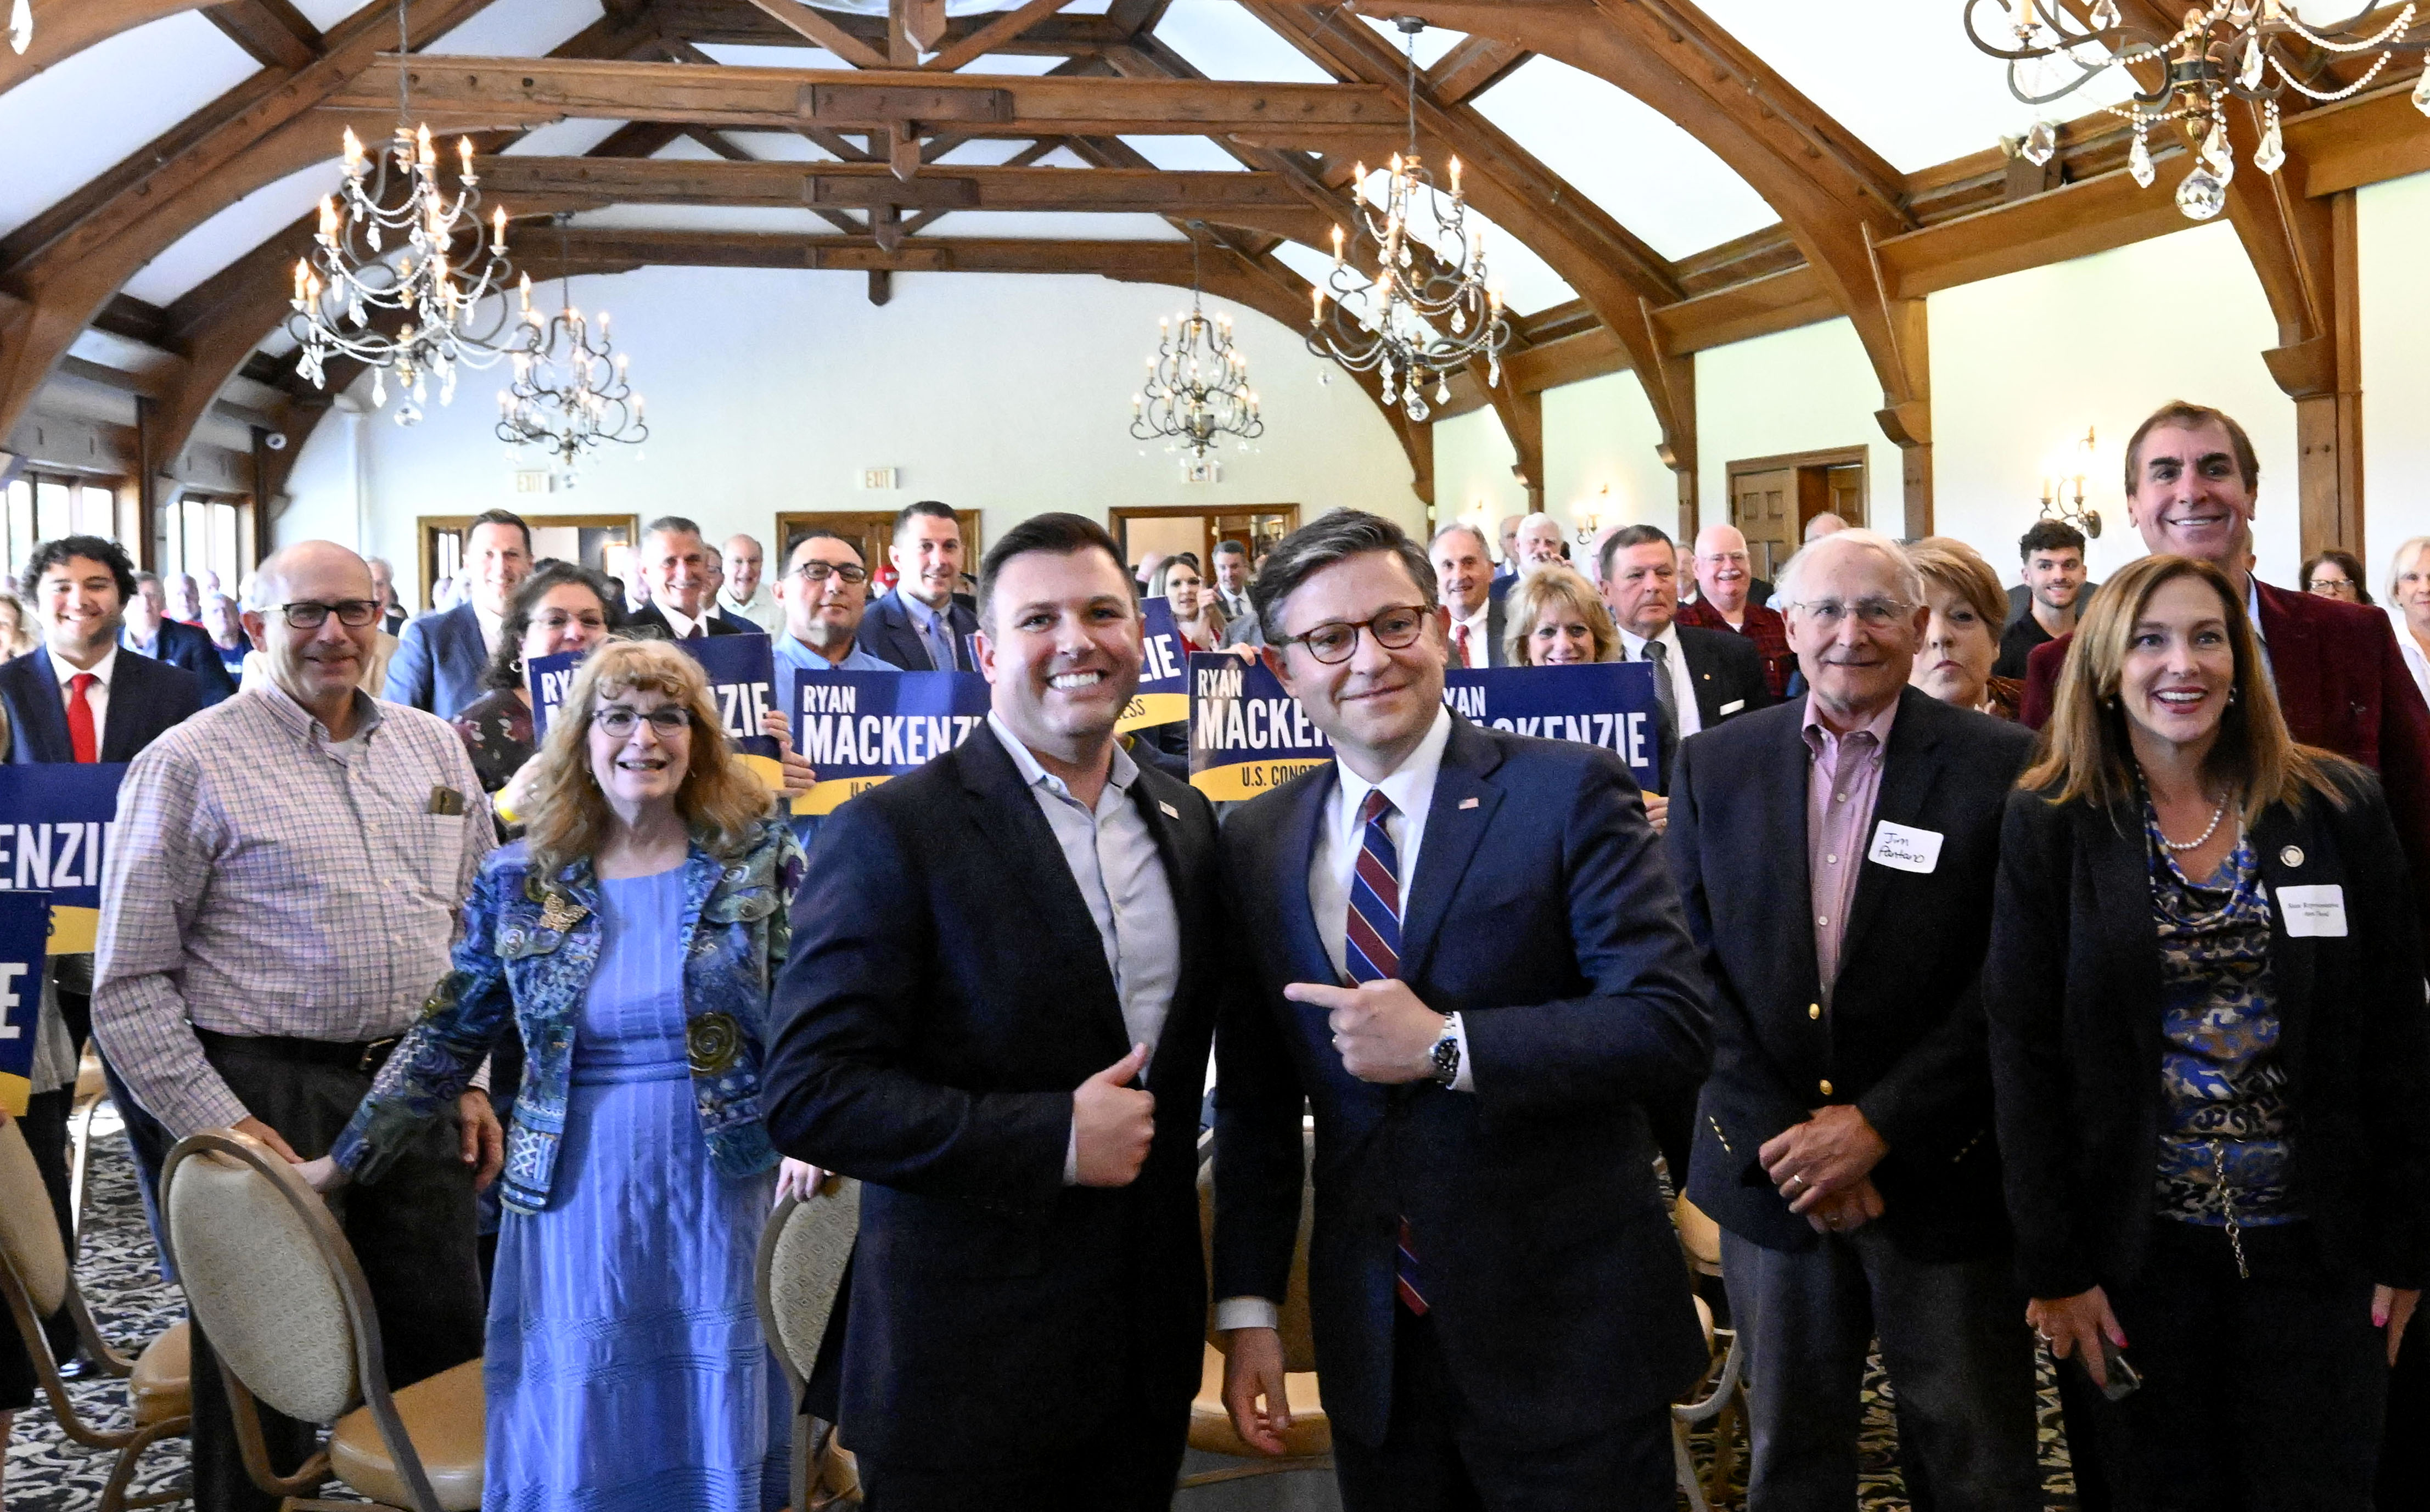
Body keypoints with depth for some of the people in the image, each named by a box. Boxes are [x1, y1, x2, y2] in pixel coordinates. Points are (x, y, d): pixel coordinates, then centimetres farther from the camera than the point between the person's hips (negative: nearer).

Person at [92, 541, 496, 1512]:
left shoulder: (434, 748, 10)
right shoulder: (191, 762, -6)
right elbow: (130, 983, -7)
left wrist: (471, 1079, 10)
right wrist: (219, 1123, -13)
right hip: (271, 1101, -5)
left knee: (445, 1361, 12)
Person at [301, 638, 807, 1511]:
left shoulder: (760, 858, 0)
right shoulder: (518, 882, 4)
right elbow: (449, 1037, 10)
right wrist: (346, 1160, 10)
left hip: (724, 1189, -1)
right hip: (577, 1198, 1)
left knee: (719, 1423, 6)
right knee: (580, 1438, 6)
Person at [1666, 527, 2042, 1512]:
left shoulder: (2000, 767, -6)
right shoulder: (1714, 767, 3)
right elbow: (1693, 966, -1)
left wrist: (1879, 1125, -14)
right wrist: (1783, 1137, -10)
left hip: (1940, 1173, -2)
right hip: (1772, 1173, 3)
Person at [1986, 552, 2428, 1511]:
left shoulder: (2339, 808, 0)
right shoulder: (2049, 823, -3)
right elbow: (2023, 1053, -4)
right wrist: (2053, 1264, -7)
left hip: (2316, 1246, 1)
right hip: (2139, 1246, -1)